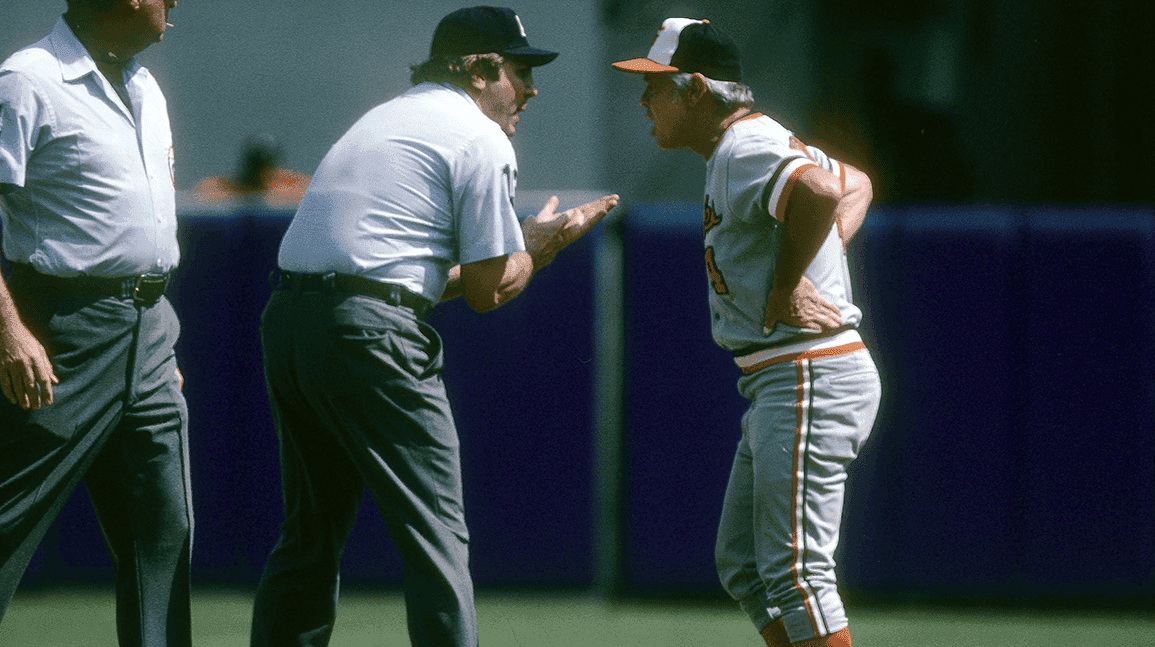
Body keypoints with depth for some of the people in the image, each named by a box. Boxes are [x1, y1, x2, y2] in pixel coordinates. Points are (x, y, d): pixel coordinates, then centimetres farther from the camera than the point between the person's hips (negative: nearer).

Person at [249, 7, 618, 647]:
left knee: (310, 531, 15)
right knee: (436, 536, -4)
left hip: (284, 322, 9)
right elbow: (489, 290, -1)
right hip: (370, 335, -8)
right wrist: (540, 243, 17)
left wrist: (518, 252, 28)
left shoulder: (380, 120, 26)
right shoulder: (482, 140, 0)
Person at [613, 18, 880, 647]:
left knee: (794, 569, -12)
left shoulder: (745, 150, -15)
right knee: (742, 564, 13)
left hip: (812, 377, -11)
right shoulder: (760, 143, 18)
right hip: (777, 384, 11)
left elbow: (820, 194, -35)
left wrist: (784, 290, -22)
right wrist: (825, 257, 15)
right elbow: (856, 183, 32)